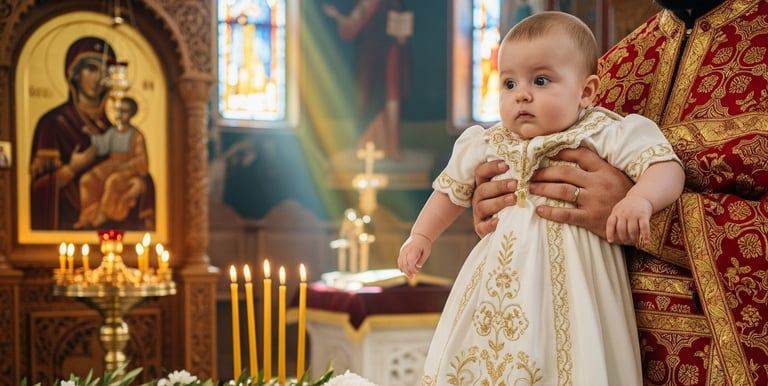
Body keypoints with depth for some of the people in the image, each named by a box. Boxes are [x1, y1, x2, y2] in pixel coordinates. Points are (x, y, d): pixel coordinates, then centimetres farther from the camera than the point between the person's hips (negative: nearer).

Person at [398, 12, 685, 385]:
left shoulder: (606, 137, -7)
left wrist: (639, 199, -33)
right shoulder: (488, 146, 7)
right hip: (503, 281, 4)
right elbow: (452, 188, 22)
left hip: (571, 282, -4)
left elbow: (666, 167, -14)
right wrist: (421, 235, 18)